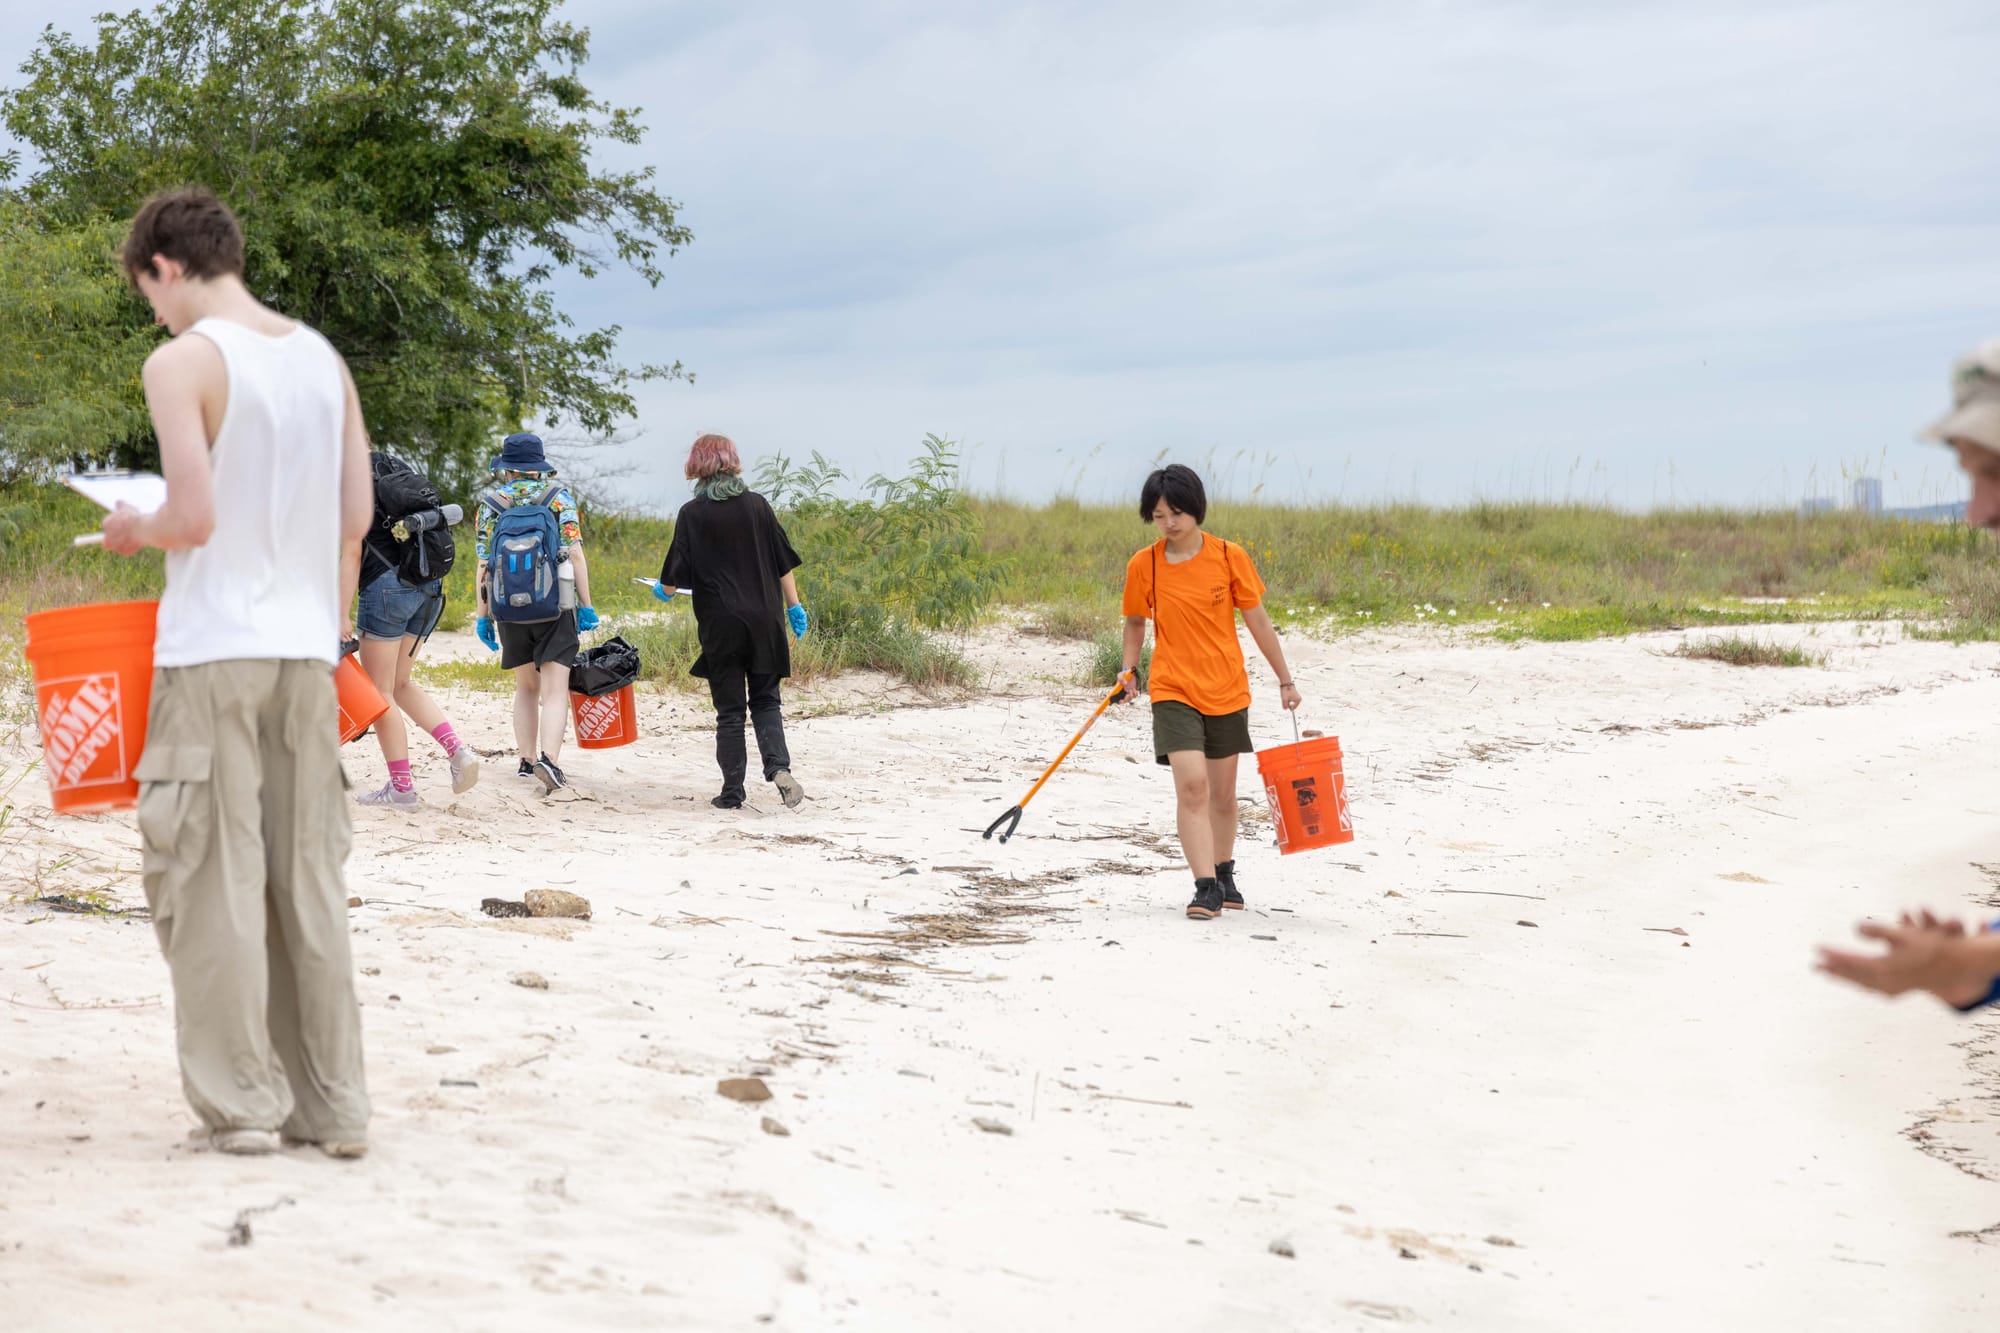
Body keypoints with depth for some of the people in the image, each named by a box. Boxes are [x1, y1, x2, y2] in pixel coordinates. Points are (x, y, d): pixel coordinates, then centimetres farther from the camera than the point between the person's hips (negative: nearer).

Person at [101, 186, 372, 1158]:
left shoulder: (183, 361, -8)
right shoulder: (323, 359, 11)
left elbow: (194, 516, -16)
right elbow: (356, 517, 10)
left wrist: (135, 530, 5)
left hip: (214, 650, -6)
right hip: (305, 651, 6)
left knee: (214, 878, 1)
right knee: (308, 879, 9)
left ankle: (240, 1102, 3)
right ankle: (332, 1104, 11)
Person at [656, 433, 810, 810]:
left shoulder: (692, 514, -5)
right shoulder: (757, 505, 2)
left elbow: (675, 577, -3)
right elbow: (783, 562, 5)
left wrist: (664, 591, 19)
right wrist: (794, 606, 14)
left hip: (720, 623, -2)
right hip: (764, 618, 2)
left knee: (729, 709, 6)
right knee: (765, 700, 11)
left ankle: (733, 792, 8)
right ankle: (778, 766, -12)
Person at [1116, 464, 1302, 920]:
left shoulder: (1229, 557, -5)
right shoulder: (1142, 566, -4)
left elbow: (1257, 621, 3)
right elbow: (1135, 622, 12)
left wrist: (1285, 679, 7)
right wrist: (1129, 670, -4)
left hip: (1226, 691, 1)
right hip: (1173, 690, -1)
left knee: (1223, 792, 12)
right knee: (1191, 784, -17)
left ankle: (1224, 875, 33)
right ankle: (1206, 887, -15)